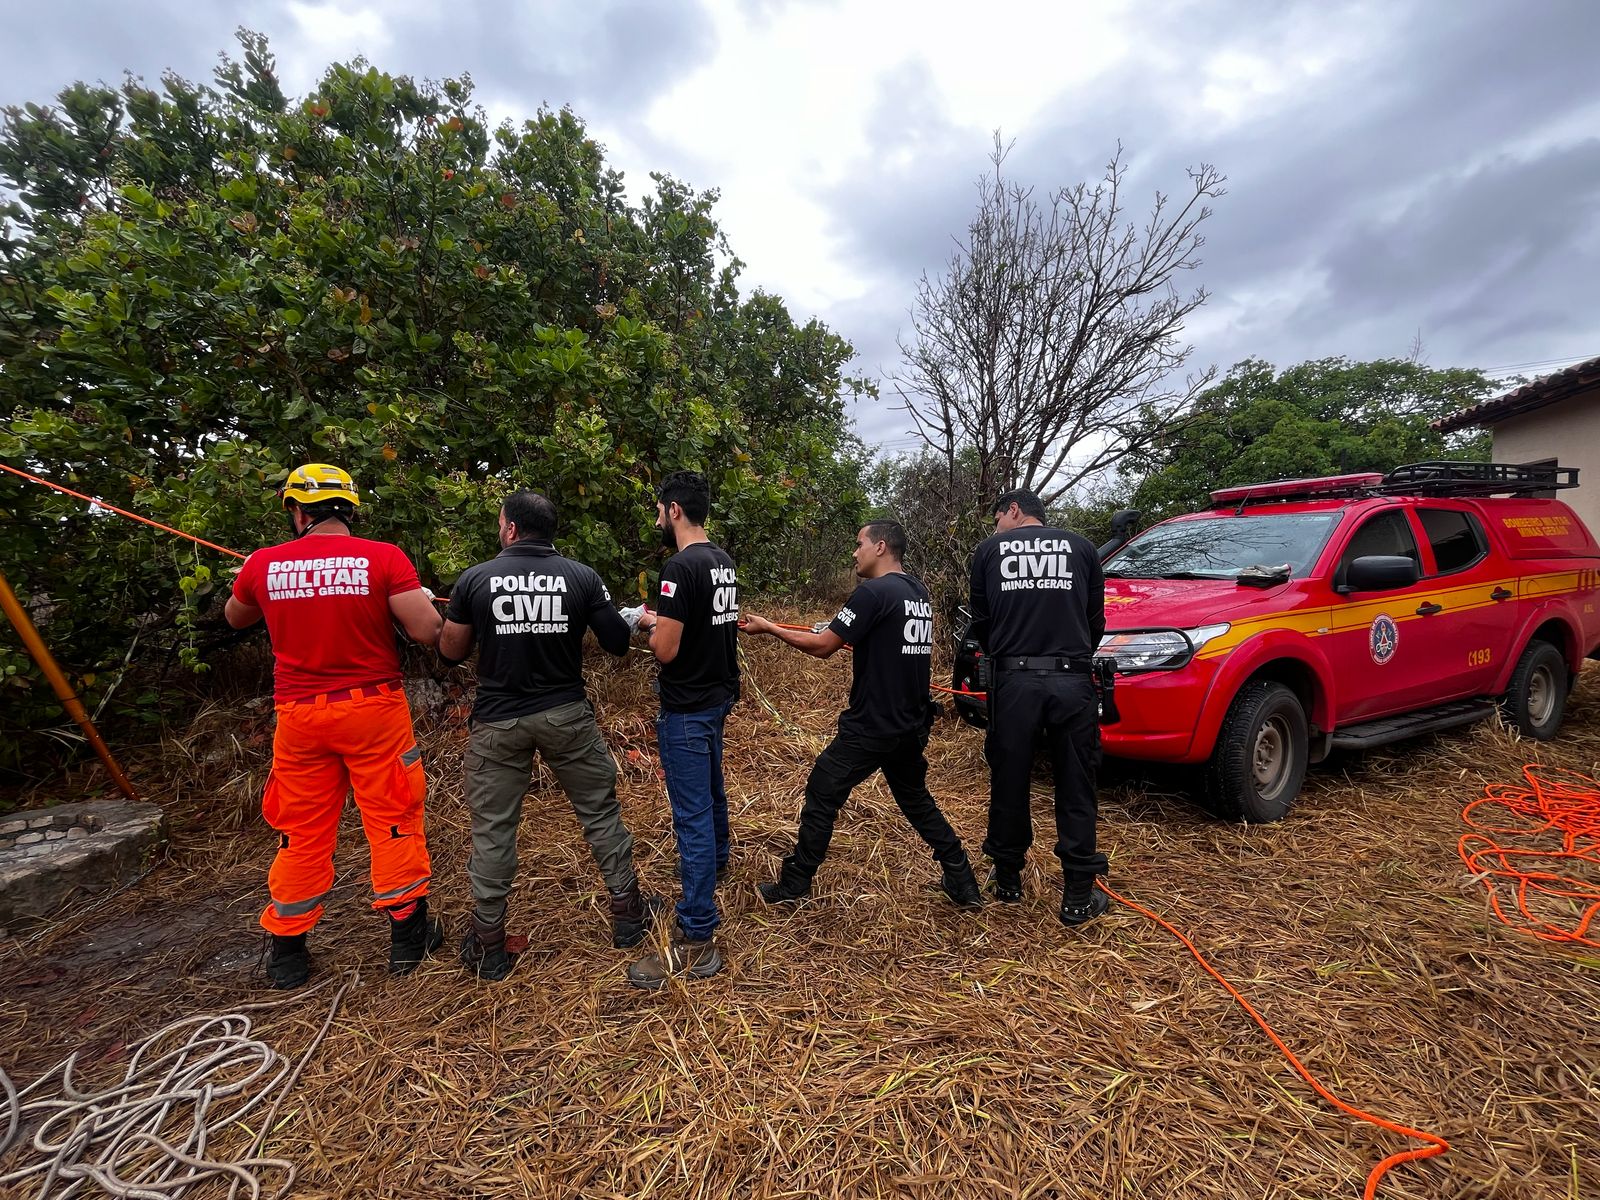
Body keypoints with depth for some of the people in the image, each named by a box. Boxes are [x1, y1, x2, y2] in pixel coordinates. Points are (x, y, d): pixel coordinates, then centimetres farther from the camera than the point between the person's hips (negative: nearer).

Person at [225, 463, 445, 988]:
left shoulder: (264, 564, -1)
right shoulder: (383, 558, -12)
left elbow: (234, 619, 19)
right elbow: (427, 632, -15)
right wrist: (420, 600, 5)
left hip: (300, 715, 3)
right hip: (373, 708, -2)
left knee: (302, 832, 16)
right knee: (393, 819, 10)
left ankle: (287, 950, 30)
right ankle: (407, 933, 21)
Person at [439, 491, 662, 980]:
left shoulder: (475, 578, -5)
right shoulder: (582, 577, -6)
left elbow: (451, 652, 4)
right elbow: (618, 643, -2)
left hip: (498, 720, 0)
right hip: (567, 715, 1)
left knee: (492, 827, 12)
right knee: (600, 811, 14)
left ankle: (488, 945, 24)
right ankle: (628, 912, 26)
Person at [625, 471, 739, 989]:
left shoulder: (680, 567, -22)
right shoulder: (723, 562, 6)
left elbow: (665, 650, -23)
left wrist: (650, 622, -4)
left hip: (688, 708, -10)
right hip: (718, 695, 10)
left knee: (692, 815, -5)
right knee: (711, 790, 29)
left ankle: (696, 941, 2)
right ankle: (715, 863, 53)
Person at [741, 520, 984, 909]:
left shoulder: (874, 592, -17)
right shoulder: (920, 593, 8)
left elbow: (822, 646, -16)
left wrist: (768, 627, -7)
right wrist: (857, 643, 17)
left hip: (871, 727, -8)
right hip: (912, 725, 8)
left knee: (821, 797, 6)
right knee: (916, 799, 24)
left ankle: (793, 886, 19)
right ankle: (964, 884, 27)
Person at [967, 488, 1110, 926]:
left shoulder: (989, 549, 9)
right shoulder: (1081, 548, 11)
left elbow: (980, 623, 11)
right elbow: (1096, 622, 12)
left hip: (1013, 680, 0)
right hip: (1073, 681, 1)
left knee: (1009, 782, 12)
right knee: (1076, 789, 9)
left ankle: (1007, 880, 28)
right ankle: (1079, 897, 17)